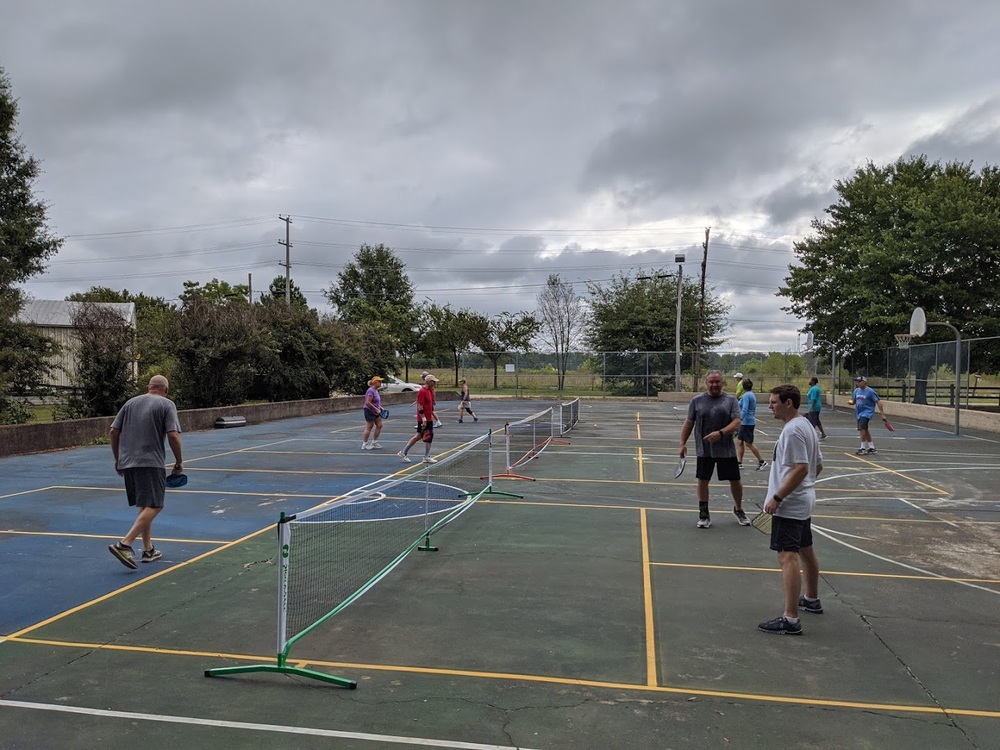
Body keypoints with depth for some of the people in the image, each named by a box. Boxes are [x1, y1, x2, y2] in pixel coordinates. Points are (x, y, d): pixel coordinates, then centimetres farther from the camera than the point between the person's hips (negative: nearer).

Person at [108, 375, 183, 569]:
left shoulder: (130, 402, 14)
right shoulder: (167, 404, -1)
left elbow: (114, 431, 12)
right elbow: (173, 436, -11)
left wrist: (117, 459, 21)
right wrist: (179, 462, -1)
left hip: (127, 462, 7)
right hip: (150, 463, -7)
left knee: (145, 506, 16)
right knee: (153, 506, -6)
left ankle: (148, 550, 20)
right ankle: (124, 544, -20)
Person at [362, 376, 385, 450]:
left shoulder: (376, 390, 11)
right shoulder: (371, 391, -20)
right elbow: (368, 403, -26)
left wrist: (380, 407, 11)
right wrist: (376, 409, -23)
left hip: (375, 411, 10)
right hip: (369, 411, -10)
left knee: (379, 425, 8)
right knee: (369, 427, -2)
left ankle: (374, 442, 16)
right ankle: (364, 444, 8)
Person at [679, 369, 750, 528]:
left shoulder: (731, 400, -1)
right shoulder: (697, 400, 3)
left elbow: (736, 424, -10)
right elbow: (688, 423, 7)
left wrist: (720, 433, -26)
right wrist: (683, 443, 1)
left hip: (726, 449, 0)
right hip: (704, 449, 0)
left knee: (735, 480, 8)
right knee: (702, 480, 4)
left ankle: (738, 510, 31)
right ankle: (704, 515, 17)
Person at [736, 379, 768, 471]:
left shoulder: (746, 396, -16)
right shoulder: (752, 395, 13)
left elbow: (744, 410, -25)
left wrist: (740, 420, -27)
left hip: (747, 422, -10)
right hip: (750, 421, 10)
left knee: (749, 443, -2)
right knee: (739, 441, 10)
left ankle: (761, 461, 6)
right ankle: (739, 462, 11)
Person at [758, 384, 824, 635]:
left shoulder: (792, 430, -20)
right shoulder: (806, 425, 12)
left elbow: (801, 468, -25)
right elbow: (817, 465, 18)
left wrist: (777, 497, -23)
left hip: (789, 505, -11)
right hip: (804, 501, 11)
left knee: (787, 557, -12)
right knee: (806, 551, 24)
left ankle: (791, 620, -13)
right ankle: (812, 600, 42)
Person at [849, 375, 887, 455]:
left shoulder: (870, 391, -12)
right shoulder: (856, 390, 7)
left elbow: (878, 402, -12)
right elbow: (853, 401, 17)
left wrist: (882, 414, -15)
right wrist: (851, 402, -8)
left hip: (867, 412, -8)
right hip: (859, 413, 8)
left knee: (862, 427, -22)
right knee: (865, 430, 16)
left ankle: (863, 448, -15)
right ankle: (871, 447, 31)